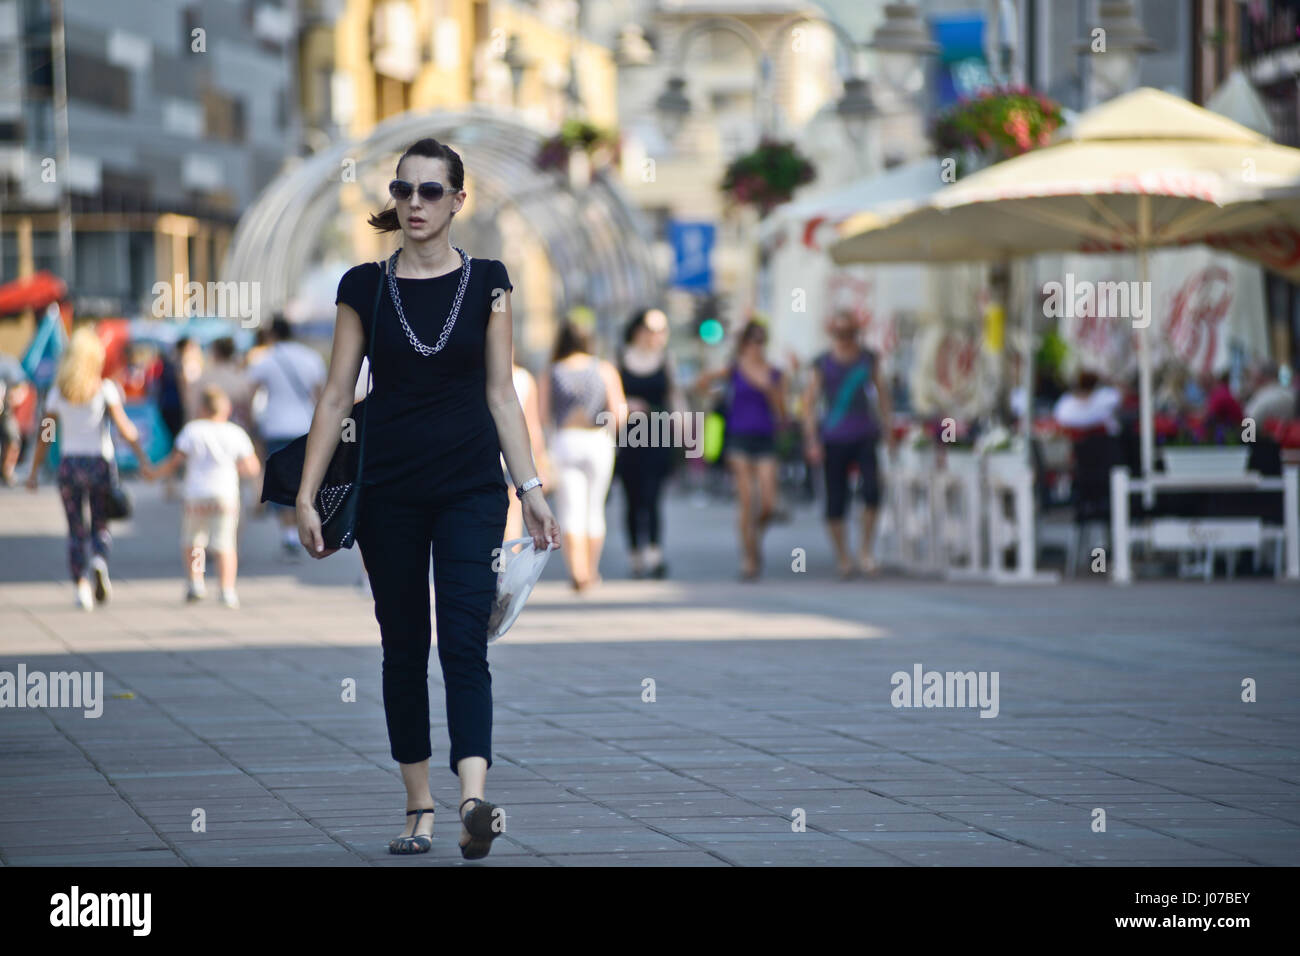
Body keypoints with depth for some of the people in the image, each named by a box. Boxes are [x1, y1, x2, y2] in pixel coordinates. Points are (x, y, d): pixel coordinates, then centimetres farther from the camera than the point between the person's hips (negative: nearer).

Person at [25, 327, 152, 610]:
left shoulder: (58, 391, 2)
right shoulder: (105, 388, -4)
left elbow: (44, 433, 3)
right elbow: (124, 427, -11)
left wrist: (35, 472, 9)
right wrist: (143, 459, -8)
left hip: (69, 464, 1)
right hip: (100, 462, -1)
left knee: (76, 531, 8)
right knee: (101, 526, 11)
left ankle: (81, 586, -3)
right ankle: (100, 560, -20)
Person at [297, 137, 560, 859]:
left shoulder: (486, 282, 2)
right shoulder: (365, 286, 2)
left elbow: (501, 393, 4)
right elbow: (337, 397, 3)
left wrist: (531, 486, -3)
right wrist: (307, 495, -2)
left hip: (470, 485, -1)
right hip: (389, 488, 1)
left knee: (464, 641, -13)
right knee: (403, 646, 7)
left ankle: (474, 803, -27)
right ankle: (420, 808, 16)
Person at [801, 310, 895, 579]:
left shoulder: (868, 358, 7)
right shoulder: (822, 363, 0)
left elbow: (881, 391, 16)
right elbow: (809, 401, 1)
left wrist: (888, 427, 13)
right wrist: (813, 442, -5)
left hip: (864, 436, 1)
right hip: (834, 439, -1)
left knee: (871, 488, -19)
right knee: (835, 500, 1)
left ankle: (866, 547, -3)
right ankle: (842, 558, 14)